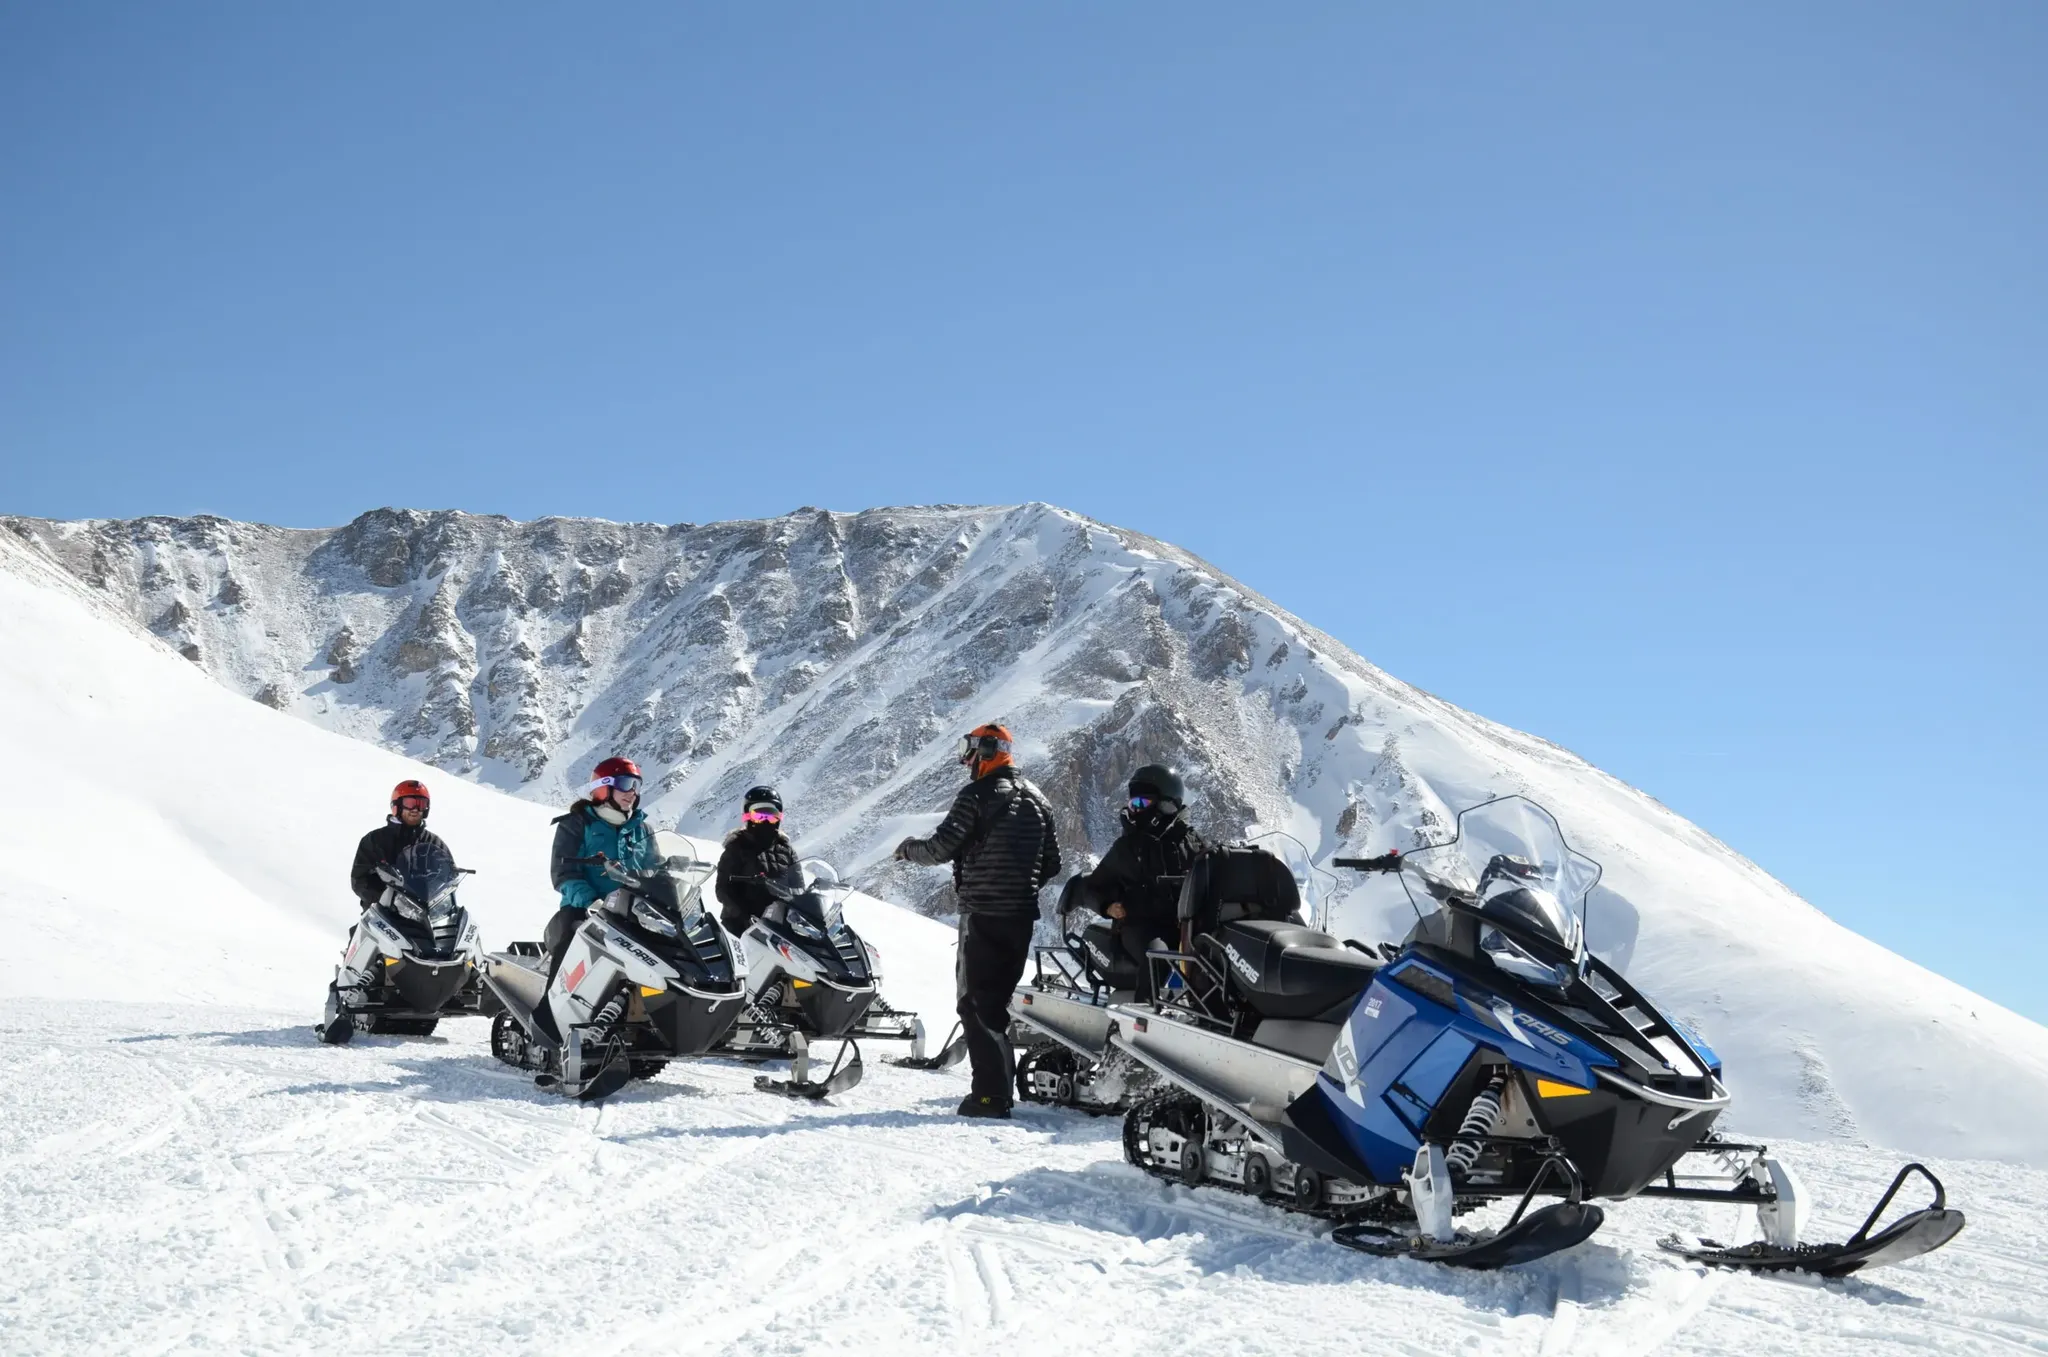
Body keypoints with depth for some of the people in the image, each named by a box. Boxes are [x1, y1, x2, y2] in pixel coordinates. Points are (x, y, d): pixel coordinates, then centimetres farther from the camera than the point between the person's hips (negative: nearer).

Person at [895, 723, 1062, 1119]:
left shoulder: (978, 795, -10)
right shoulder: (1036, 799, 13)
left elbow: (942, 847, -15)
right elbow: (1052, 863, 14)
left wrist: (908, 848, 4)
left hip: (983, 913, -7)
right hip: (1022, 915, 7)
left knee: (977, 1002, -3)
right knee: (1001, 998, 17)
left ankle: (991, 1093, -8)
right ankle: (1003, 1084, 22)